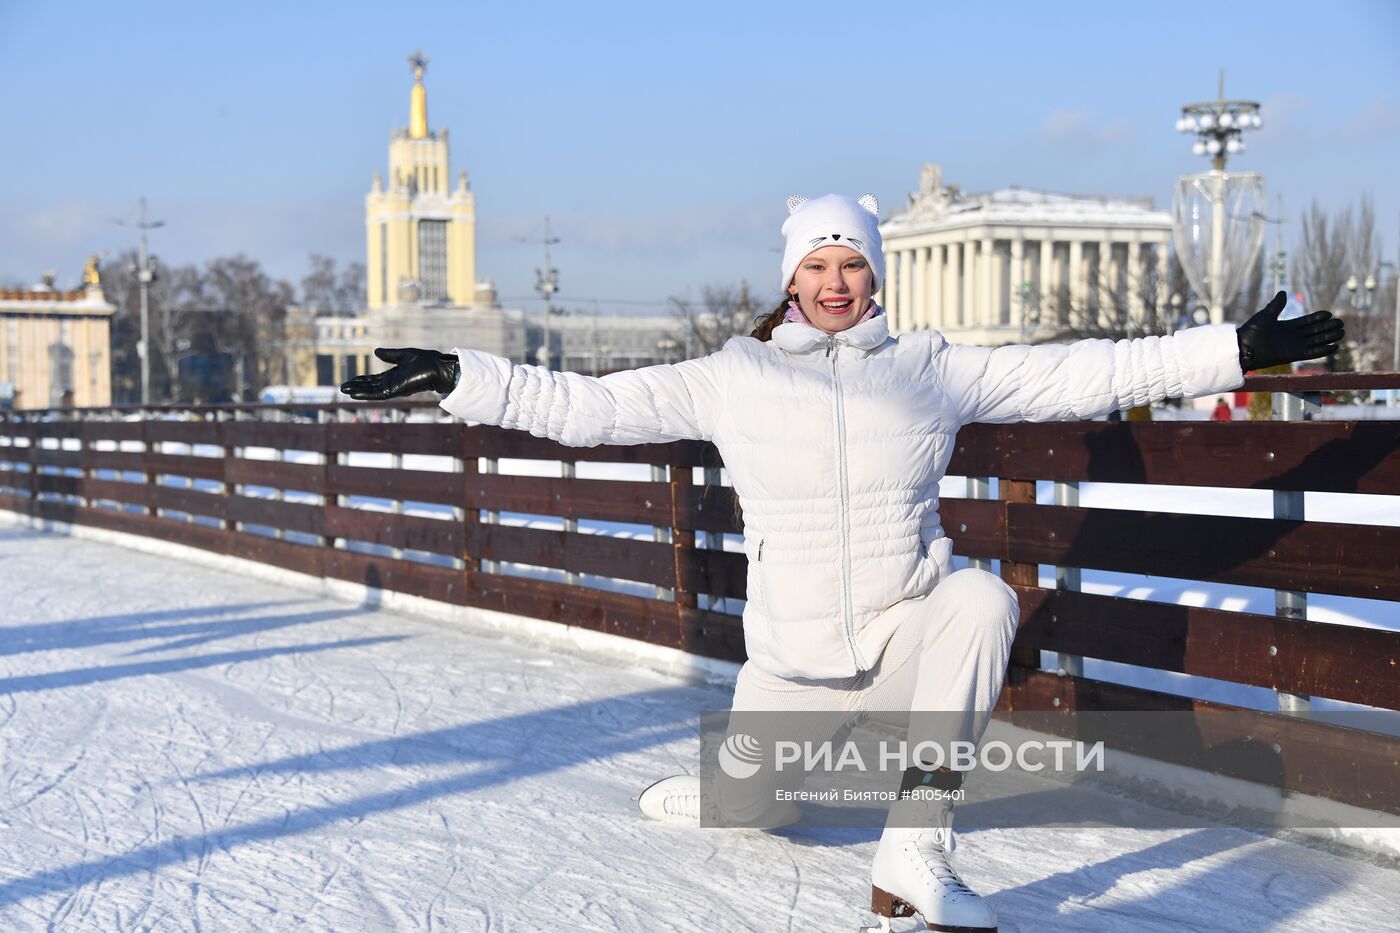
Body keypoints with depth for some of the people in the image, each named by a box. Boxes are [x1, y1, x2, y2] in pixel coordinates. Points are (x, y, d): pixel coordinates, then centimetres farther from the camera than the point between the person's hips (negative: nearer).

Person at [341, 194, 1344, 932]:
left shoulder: (933, 369, 0)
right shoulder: (733, 378, 0)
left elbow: (1084, 373, -3)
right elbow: (588, 405, 0)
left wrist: (1238, 348, -8)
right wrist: (456, 378, -7)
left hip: (912, 633, 0)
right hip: (793, 659, 1)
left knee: (982, 598, -31)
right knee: (742, 806, 5)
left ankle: (914, 851, -30)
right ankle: (715, 787, 47)